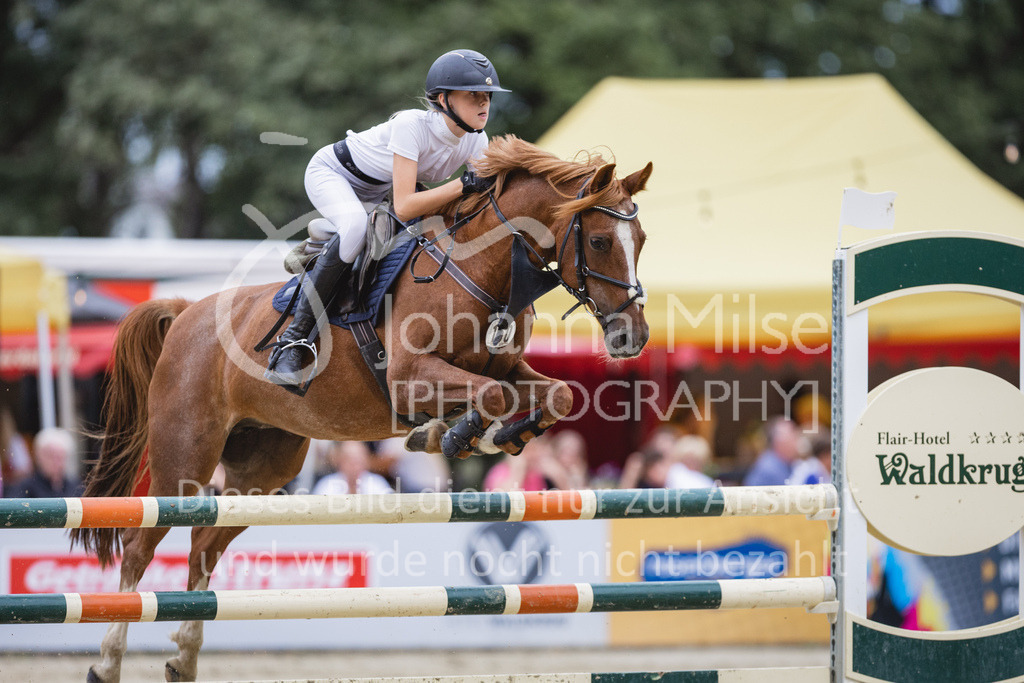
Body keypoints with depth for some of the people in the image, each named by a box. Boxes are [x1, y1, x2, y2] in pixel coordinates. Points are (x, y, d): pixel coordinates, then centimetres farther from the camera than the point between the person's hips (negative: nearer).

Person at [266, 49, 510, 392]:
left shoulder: (476, 142, -16)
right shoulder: (412, 125, -36)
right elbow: (404, 206, -42)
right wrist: (464, 184, -48)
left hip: (373, 193, 8)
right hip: (331, 173, -8)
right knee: (355, 227, -37)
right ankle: (293, 338, -31)